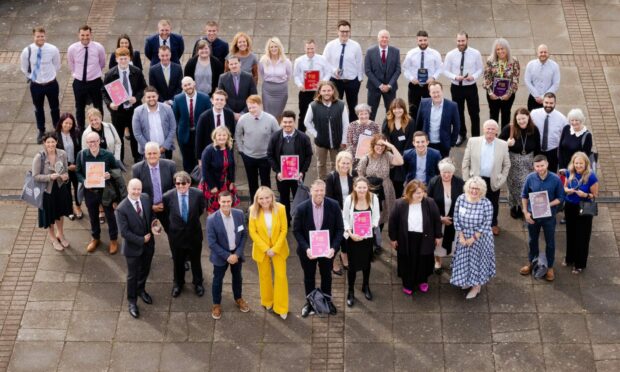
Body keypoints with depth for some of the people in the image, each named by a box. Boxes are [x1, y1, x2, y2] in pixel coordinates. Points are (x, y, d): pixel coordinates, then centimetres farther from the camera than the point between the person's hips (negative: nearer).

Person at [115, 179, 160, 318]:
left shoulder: (146, 198, -11)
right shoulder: (121, 209, -27)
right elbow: (124, 232, -24)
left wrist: (153, 226, -15)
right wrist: (141, 240, -20)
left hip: (148, 244, 5)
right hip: (133, 247, -5)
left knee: (145, 270, 26)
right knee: (133, 275, 13)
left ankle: (141, 290, 54)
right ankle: (132, 301, 34)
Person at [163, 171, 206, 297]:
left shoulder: (198, 194, -20)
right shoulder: (168, 196, -20)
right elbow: (166, 214, -1)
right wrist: (169, 230, 5)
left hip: (194, 234, 0)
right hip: (176, 235, 0)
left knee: (196, 260, 20)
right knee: (178, 261, 20)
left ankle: (198, 283, 44)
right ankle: (178, 283, 45)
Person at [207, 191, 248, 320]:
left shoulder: (239, 214, -14)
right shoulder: (212, 219, -25)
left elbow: (244, 235, -5)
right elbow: (212, 243, -19)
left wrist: (237, 253, -13)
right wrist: (227, 256, -19)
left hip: (236, 253, 3)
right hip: (220, 255, -3)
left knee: (237, 277, 23)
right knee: (218, 280, 15)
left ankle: (238, 298, 48)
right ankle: (216, 304, 36)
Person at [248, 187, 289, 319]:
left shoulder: (280, 208, -19)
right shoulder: (254, 211, -17)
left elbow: (284, 230, -12)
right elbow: (253, 232, -12)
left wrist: (275, 248, -16)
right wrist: (266, 249, -16)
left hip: (279, 248, -1)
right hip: (261, 249, 1)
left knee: (281, 276, 2)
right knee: (265, 276, 17)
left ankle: (281, 307, 16)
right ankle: (267, 302, 39)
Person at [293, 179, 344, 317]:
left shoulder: (334, 206, -17)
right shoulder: (301, 208, -20)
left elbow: (340, 229, -10)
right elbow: (296, 231, -11)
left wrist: (334, 248, -21)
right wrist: (306, 248, -22)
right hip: (308, 250, -1)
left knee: (326, 275, 22)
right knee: (309, 276, 18)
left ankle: (327, 301, 44)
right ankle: (310, 302, 39)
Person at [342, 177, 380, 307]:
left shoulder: (373, 198, -15)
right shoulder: (349, 199, -18)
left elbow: (376, 217, -5)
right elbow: (345, 218, -9)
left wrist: (371, 226, -22)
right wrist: (350, 232, -22)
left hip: (368, 236, 2)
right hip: (353, 236, -2)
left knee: (367, 262, 21)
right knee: (352, 264, 4)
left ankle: (366, 287, 43)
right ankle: (351, 292, 21)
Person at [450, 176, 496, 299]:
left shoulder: (486, 203, -22)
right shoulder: (461, 199, -13)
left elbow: (486, 224, -17)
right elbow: (456, 219, -5)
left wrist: (473, 238, -16)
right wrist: (461, 236, -9)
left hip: (480, 238, -4)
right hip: (463, 236, 4)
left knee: (477, 260, 11)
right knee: (464, 259, 18)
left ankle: (477, 286, 29)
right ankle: (467, 281, 42)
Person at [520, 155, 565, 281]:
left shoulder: (555, 179, -18)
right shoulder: (530, 178, -13)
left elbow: (560, 198, -8)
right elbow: (524, 196, 1)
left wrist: (549, 204, -24)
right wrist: (525, 212, -5)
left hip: (549, 216, -2)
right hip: (533, 215, 2)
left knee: (550, 242, 12)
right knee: (532, 240, 20)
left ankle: (550, 267, 30)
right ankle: (531, 263, 42)